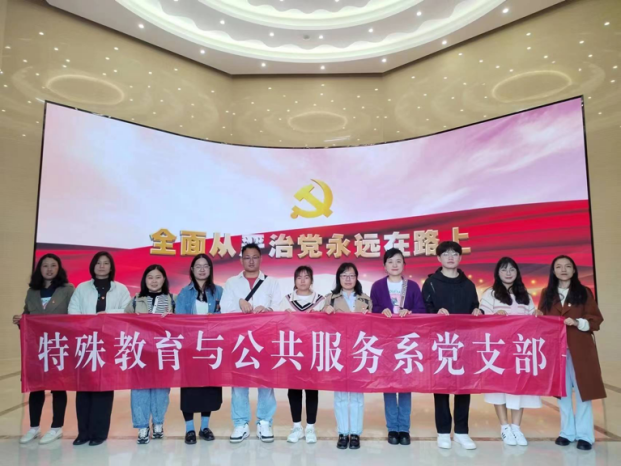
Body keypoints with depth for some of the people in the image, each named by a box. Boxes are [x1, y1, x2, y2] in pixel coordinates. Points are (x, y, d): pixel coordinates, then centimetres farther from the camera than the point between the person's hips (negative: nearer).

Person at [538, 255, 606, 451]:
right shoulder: (547, 294, 9)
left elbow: (596, 319, -1)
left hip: (580, 348, -2)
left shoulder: (584, 292, 3)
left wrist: (578, 323, -16)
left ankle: (585, 435, 11)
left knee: (583, 389, 1)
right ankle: (567, 432, 19)